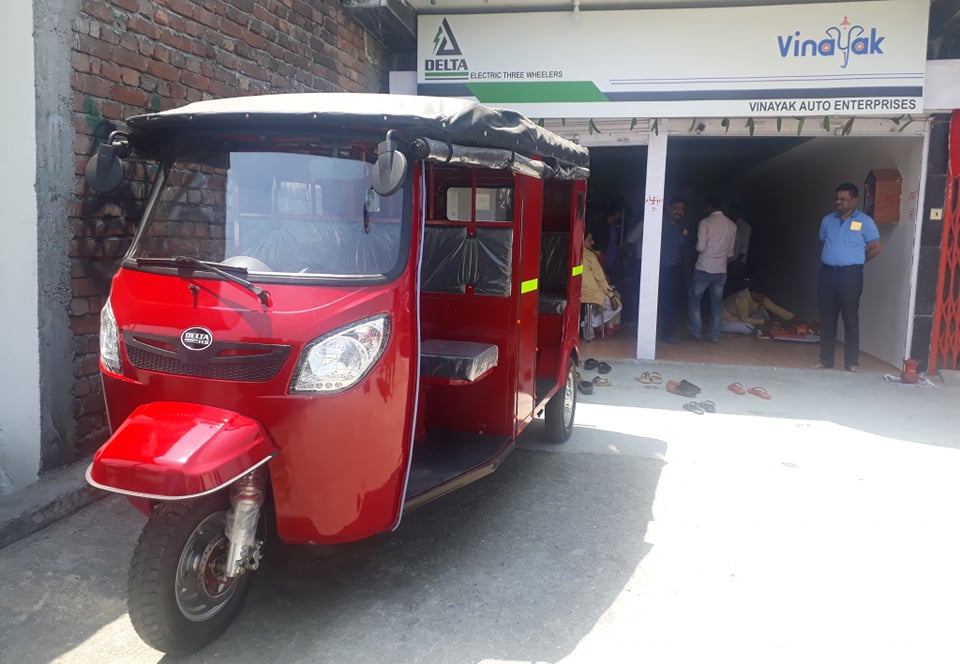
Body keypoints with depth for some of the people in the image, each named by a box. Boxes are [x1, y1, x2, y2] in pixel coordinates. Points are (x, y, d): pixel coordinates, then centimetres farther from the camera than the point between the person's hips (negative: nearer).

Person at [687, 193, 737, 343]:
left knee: (695, 299, 9)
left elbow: (700, 247, -14)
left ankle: (696, 333, 5)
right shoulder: (732, 225, 4)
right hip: (721, 270, 4)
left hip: (704, 268, -4)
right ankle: (715, 335, 11)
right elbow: (730, 250, 10)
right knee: (717, 301, 12)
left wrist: (697, 248, 8)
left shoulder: (705, 222, -11)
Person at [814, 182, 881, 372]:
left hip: (850, 275, -4)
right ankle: (825, 360, 15)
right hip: (827, 273, 4)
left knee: (851, 319, 0)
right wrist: (830, 259, 10)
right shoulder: (827, 220, 11)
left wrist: (854, 261, 3)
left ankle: (852, 362, 7)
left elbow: (875, 248, 0)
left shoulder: (864, 221, -2)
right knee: (827, 319, 7)